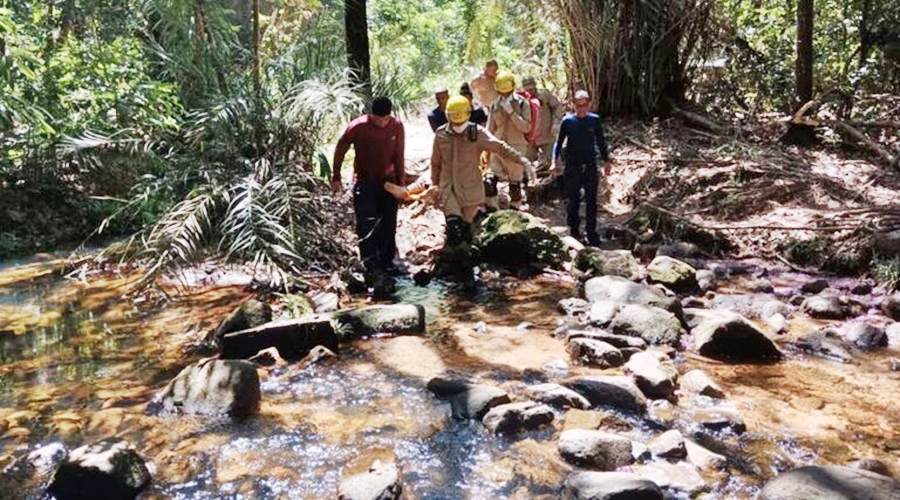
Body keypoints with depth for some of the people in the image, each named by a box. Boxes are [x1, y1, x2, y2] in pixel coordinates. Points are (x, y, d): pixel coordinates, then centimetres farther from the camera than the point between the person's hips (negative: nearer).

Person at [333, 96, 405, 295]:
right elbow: (340, 150, -2)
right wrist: (336, 178, 0)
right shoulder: (358, 127, -15)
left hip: (388, 182, 4)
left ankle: (386, 266, 24)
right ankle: (373, 272, -14)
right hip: (364, 184, -3)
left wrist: (401, 182, 6)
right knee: (367, 229, -11)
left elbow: (399, 156, 4)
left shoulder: (397, 126, -6)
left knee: (388, 228, 10)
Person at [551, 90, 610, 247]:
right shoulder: (567, 120, -3)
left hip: (590, 165, 1)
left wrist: (606, 162, 10)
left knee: (591, 200, 3)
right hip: (572, 165, -1)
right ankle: (573, 229, 21)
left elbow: (601, 142, 9)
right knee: (574, 199, 7)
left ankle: (592, 232, 10)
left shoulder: (595, 120, 1)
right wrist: (555, 161, -9)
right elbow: (559, 142, 1)